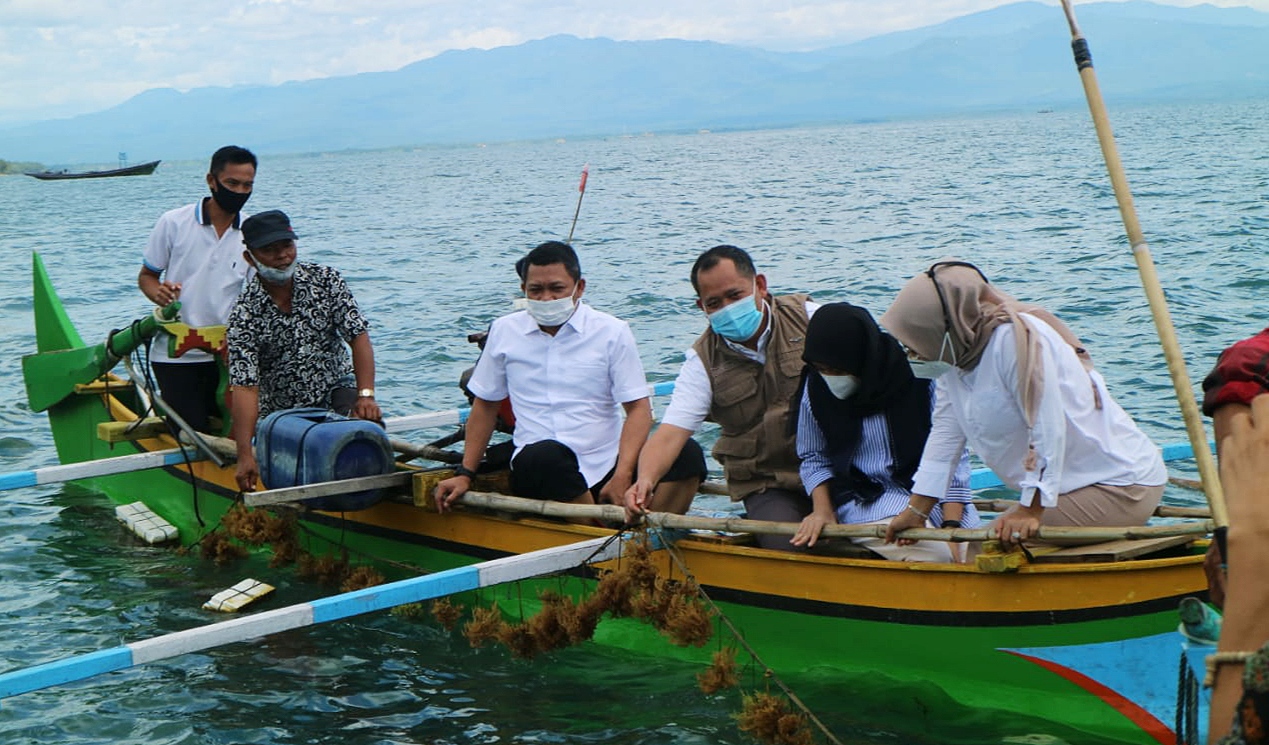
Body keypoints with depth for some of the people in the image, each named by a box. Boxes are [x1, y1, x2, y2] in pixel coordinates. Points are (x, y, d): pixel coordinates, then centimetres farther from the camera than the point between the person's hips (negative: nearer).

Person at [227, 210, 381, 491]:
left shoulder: (325, 280, -9)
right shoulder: (244, 315, -17)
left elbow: (358, 337, -11)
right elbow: (245, 388, -22)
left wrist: (366, 396, -26)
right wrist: (245, 456, -31)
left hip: (336, 387, 0)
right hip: (280, 412, 0)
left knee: (369, 426, -29)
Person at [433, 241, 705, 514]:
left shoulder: (612, 332, 4)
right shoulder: (504, 332, 10)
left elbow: (638, 408, -2)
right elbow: (485, 405, 19)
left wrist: (622, 475, -17)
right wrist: (465, 474, 12)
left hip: (606, 464, 0)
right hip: (536, 469, 0)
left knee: (688, 453, -25)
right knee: (544, 454, -37)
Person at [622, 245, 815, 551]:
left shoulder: (807, 316, -2)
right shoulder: (703, 362, -2)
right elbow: (670, 432, -12)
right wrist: (645, 478, -34)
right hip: (767, 485, 1)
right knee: (787, 548, -24)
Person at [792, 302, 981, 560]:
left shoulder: (918, 377, -9)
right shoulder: (815, 388, -2)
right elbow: (814, 459, 11)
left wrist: (952, 525, -13)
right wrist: (822, 509, -6)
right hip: (863, 499, -1)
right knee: (934, 553, -30)